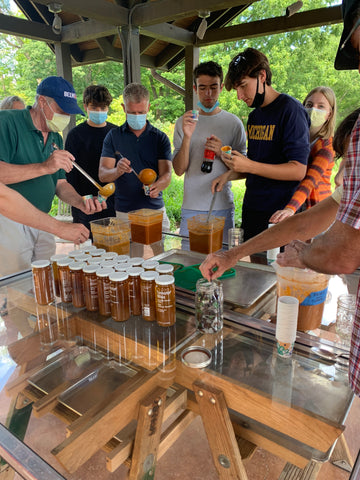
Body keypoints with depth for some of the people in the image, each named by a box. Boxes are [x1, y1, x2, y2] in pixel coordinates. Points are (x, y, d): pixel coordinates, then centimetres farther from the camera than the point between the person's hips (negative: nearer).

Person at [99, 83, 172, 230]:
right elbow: (102, 175, -2)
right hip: (124, 213, 0)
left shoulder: (160, 138, 4)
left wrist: (156, 186, -27)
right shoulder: (113, 136, 4)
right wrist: (118, 171, -25)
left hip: (155, 210, 0)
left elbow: (166, 173, -5)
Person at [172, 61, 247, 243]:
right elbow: (179, 170, -2)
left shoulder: (233, 122, 2)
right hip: (190, 208, 1)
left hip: (222, 208, -1)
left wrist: (222, 154, -15)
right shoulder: (183, 122, 5)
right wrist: (187, 137, -15)